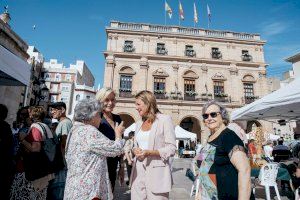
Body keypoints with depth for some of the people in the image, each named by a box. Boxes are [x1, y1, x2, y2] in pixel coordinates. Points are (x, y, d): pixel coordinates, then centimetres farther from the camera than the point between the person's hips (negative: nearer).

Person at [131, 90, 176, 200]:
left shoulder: (165, 119, -6)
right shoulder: (139, 123, 14)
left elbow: (171, 149, -10)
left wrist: (149, 152, -22)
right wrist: (135, 150, -4)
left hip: (156, 172, -5)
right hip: (138, 171, 6)